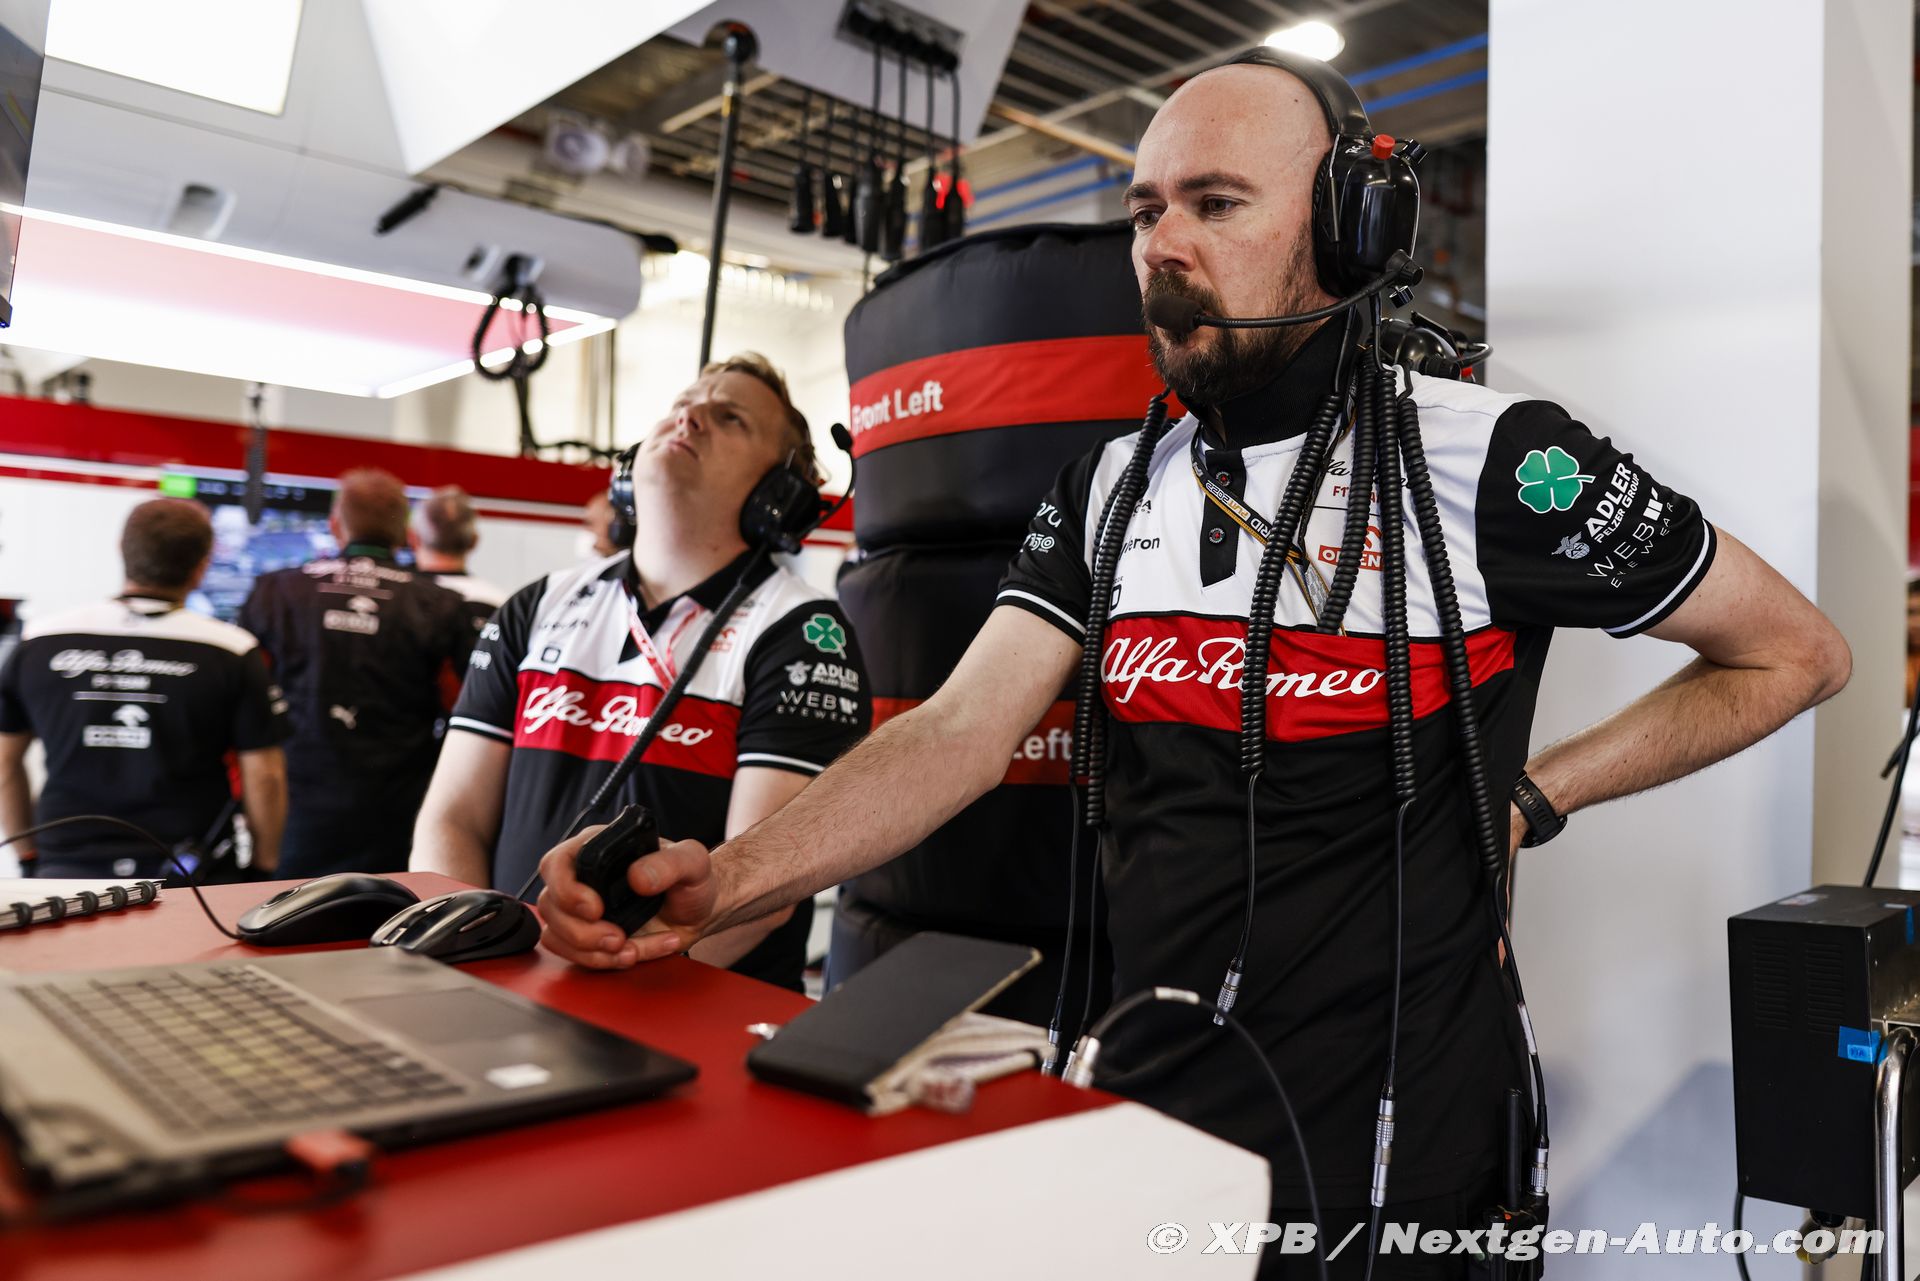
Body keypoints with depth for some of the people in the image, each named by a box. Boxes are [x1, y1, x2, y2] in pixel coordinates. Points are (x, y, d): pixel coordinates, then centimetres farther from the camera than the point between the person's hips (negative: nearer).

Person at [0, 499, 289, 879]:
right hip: (186, 879, -3)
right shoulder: (232, 653, -7)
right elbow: (264, 775, -7)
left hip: (66, 870, 3)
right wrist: (263, 867, 6)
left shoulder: (41, 642, 3)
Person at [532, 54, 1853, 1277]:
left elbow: (1798, 651, -1)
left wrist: (1533, 796, -6)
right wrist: (721, 884, -21)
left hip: (1371, 1162, -5)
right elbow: (964, 729, -7)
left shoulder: (1490, 459, -12)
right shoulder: (1111, 487, 3)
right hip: (1135, 1117, 5)